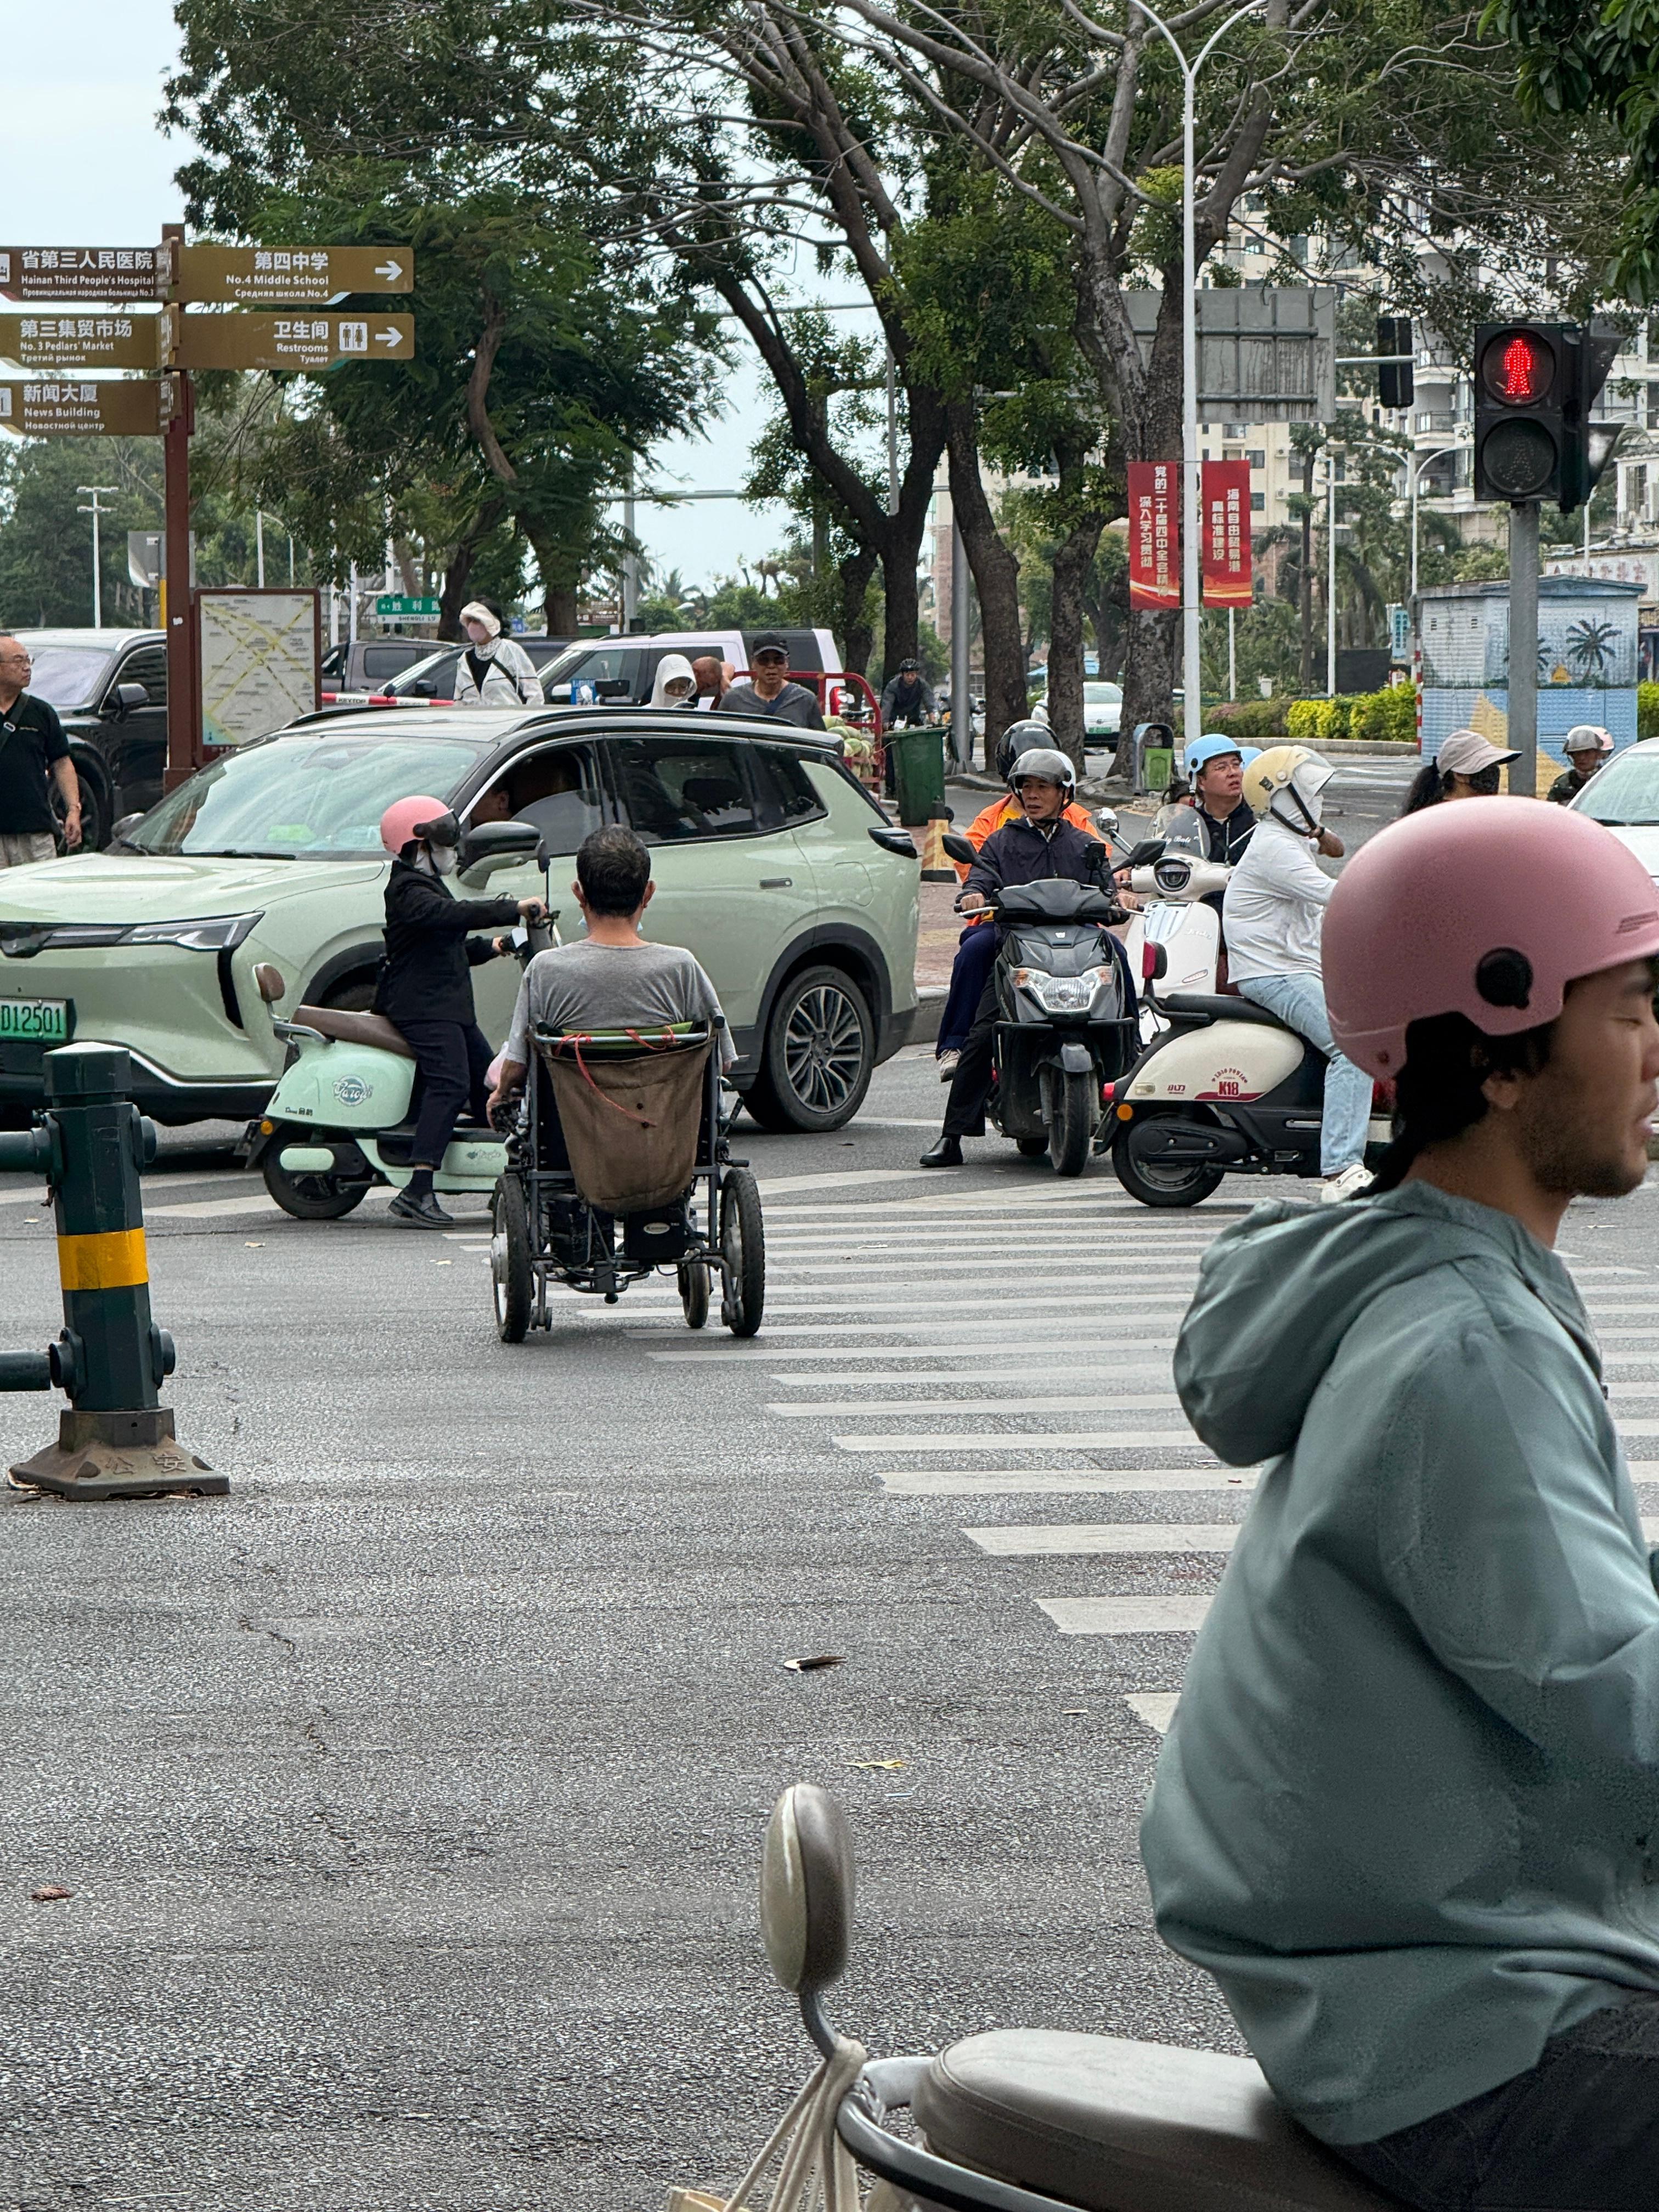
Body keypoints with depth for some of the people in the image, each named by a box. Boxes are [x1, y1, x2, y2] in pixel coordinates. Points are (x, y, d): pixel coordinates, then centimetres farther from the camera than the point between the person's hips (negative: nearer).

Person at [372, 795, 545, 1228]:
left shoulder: (427, 885, 23)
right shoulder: (408, 890, -12)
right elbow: (453, 915, -31)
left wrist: (490, 947, 20)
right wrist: (514, 909, -31)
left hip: (450, 1007, 11)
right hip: (423, 1008, -11)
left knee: (488, 1081, 16)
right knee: (450, 1086, -25)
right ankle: (417, 1193, -33)